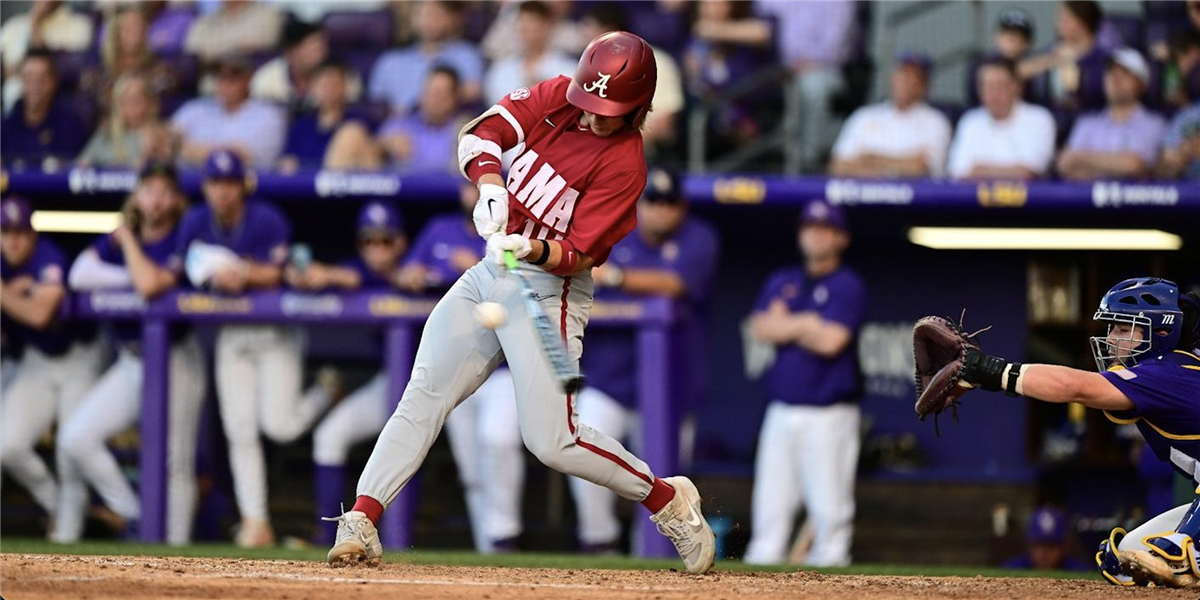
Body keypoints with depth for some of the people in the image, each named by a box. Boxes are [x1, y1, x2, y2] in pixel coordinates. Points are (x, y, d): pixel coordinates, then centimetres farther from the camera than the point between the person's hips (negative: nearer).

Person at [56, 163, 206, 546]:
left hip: (176, 361, -6)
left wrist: (128, 240, -11)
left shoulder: (182, 243, -9)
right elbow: (80, 274, -9)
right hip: (129, 362, 6)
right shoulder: (117, 240, 8)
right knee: (75, 438, -7)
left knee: (175, 461, -6)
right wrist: (134, 279, -17)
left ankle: (176, 541, 0)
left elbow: (151, 284, -27)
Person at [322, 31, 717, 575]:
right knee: (422, 397, -4)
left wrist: (534, 250, -38)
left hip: (548, 289, -6)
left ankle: (668, 499, 6)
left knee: (551, 441, -12)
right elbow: (481, 134, -8)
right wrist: (490, 186, -26)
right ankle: (361, 521, -6)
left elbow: (579, 255, -19)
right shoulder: (556, 97, 0)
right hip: (489, 272, 6)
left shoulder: (624, 162, -15)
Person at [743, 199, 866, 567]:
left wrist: (786, 325, 0)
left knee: (829, 505, -6)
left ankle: (829, 561, -1)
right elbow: (762, 328, 1)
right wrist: (808, 323, -7)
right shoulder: (781, 282, 16)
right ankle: (761, 561, 6)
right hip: (782, 409, 5)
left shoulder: (848, 286, -2)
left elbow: (831, 340, -14)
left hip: (828, 415, -5)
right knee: (770, 501, 3)